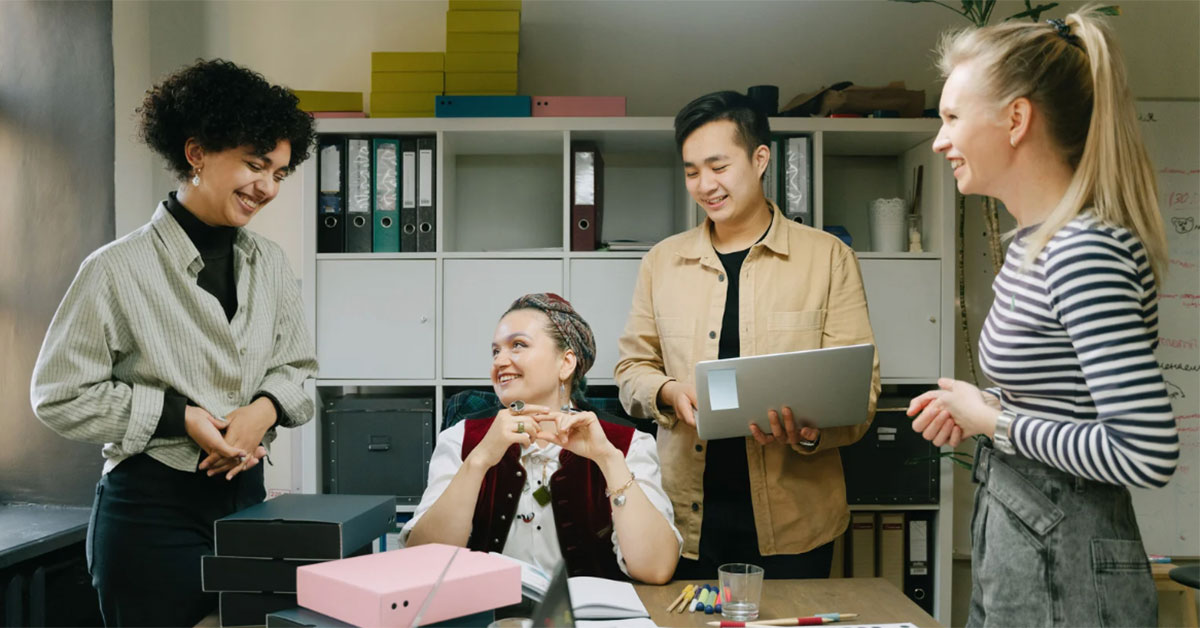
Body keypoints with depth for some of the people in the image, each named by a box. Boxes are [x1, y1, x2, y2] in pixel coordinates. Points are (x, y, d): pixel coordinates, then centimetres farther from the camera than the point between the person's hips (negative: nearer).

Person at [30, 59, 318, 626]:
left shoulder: (269, 264, 7)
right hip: (153, 510, -5)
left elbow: (296, 366, 15)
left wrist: (266, 408, -8)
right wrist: (179, 416, -14)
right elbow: (60, 395, -8)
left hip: (244, 494, 5)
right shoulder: (119, 269, -10)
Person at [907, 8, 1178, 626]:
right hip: (1014, 543, 9)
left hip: (1064, 567, -9)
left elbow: (1147, 454, -27)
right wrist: (983, 408, 3)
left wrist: (994, 421, -17)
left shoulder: (1086, 253, -23)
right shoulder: (1035, 243, 7)